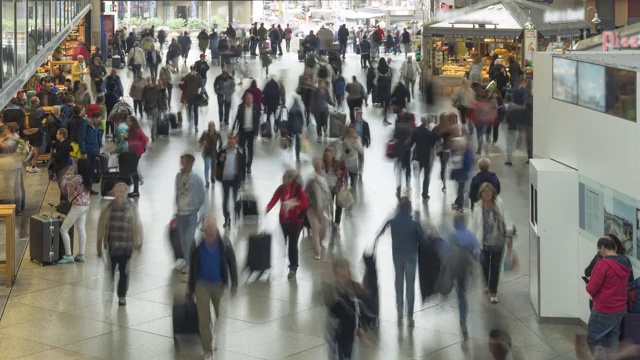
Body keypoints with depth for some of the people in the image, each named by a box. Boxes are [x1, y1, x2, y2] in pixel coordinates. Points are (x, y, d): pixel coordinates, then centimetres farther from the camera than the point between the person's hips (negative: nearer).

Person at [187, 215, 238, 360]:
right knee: (203, 319, -3)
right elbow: (192, 267, 3)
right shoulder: (197, 245, -7)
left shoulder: (224, 244, -10)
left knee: (221, 316, 14)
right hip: (202, 284, 0)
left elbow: (232, 264, -2)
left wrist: (234, 284, -6)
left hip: (219, 284, 0)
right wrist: (190, 287, 7)